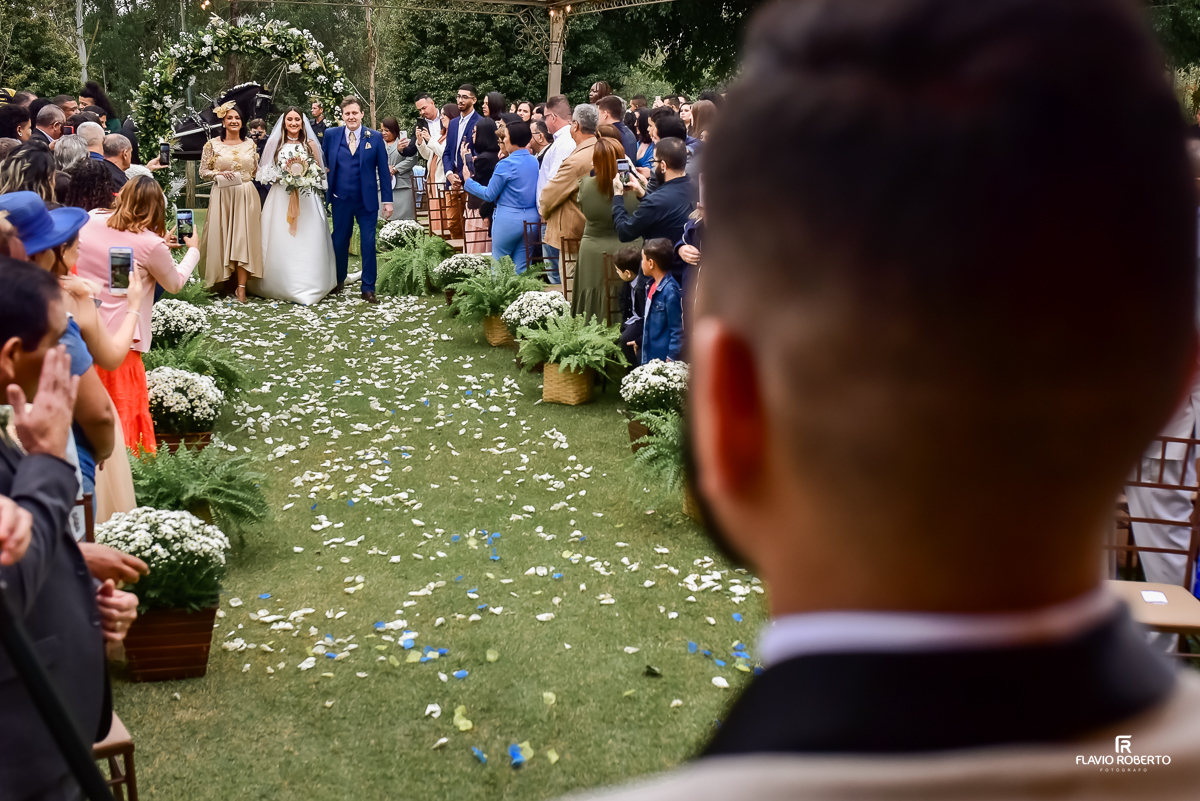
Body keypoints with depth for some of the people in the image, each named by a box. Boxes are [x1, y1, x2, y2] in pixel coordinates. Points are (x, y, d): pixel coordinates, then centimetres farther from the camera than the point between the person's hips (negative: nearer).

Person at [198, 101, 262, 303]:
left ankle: (242, 287, -6)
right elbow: (203, 172, 3)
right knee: (221, 238, 1)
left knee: (243, 239, -5)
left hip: (246, 196, 1)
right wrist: (219, 174, -13)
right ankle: (223, 279, 15)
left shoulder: (250, 144, 8)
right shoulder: (212, 144, 2)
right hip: (222, 196, -1)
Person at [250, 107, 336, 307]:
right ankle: (281, 287, 5)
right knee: (281, 243, -2)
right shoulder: (275, 144, 8)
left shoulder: (310, 144, 8)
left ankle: (306, 288, 2)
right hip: (280, 198, 0)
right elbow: (266, 173, 7)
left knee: (306, 244, -3)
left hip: (306, 199, 0)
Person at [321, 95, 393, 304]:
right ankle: (339, 281, 32)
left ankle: (368, 288, 9)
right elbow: (323, 165, 7)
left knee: (368, 244, -1)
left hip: (367, 200, -1)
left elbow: (383, 170, -1)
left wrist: (388, 200, -4)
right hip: (341, 199, 1)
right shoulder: (331, 135, 0)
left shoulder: (375, 137, -2)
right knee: (339, 241, 11)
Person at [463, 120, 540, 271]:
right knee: (522, 268, 9)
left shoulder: (506, 164, -13)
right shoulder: (535, 162, 4)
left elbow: (489, 195, -7)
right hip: (531, 219, 6)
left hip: (508, 220, -6)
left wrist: (468, 181, 8)